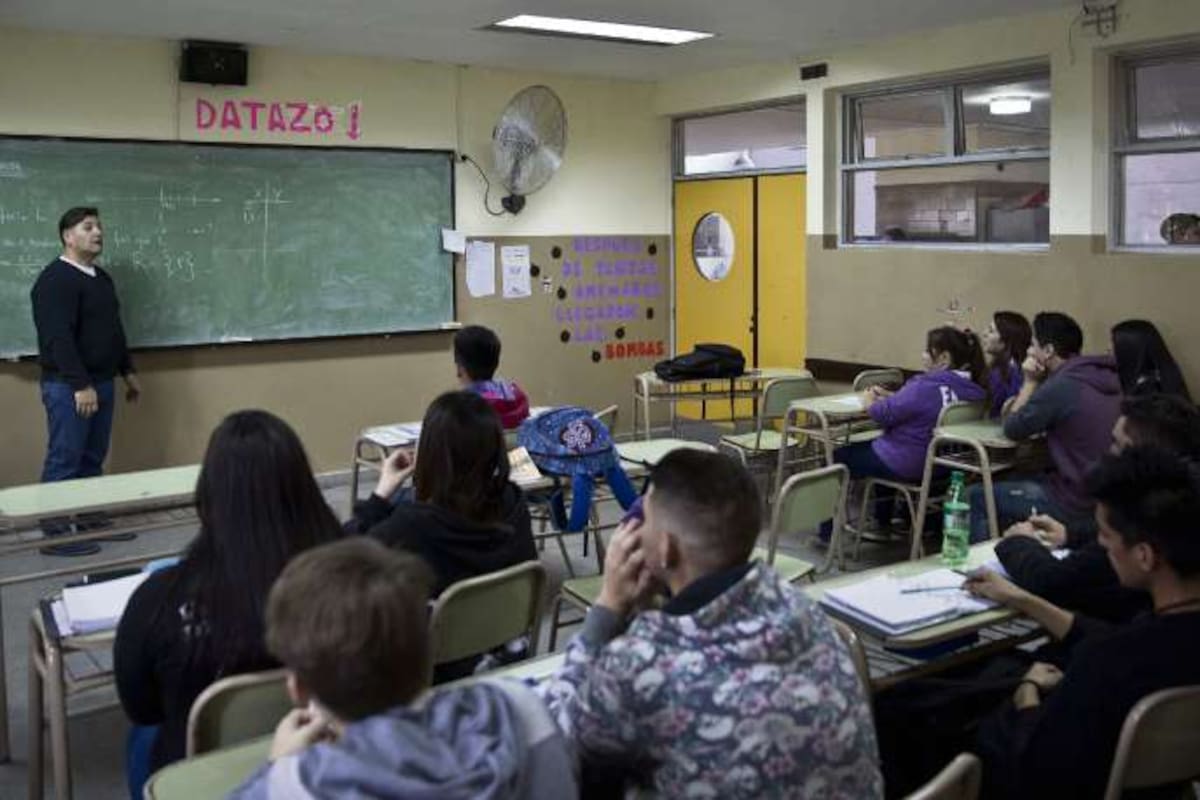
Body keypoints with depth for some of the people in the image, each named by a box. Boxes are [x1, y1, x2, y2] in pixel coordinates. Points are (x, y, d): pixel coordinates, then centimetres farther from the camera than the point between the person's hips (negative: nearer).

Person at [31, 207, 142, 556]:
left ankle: (92, 520, 24)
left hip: (102, 383, 9)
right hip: (69, 386, -9)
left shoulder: (101, 278, 16)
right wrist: (80, 385, -25)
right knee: (64, 461, -4)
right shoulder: (55, 280, -13)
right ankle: (55, 533, 2)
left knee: (92, 459, 15)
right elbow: (58, 338, -21)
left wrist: (127, 372, 24)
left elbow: (114, 330, 24)